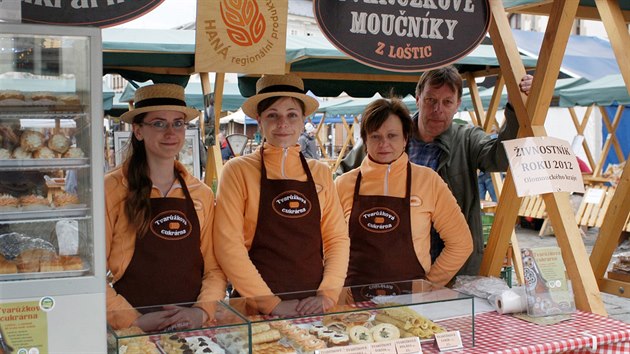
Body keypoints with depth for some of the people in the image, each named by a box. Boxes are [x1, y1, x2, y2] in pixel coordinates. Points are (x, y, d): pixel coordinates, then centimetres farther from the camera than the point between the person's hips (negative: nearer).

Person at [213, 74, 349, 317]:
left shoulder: (320, 173, 7)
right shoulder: (238, 171, -4)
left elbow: (337, 238, 6)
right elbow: (228, 245, -11)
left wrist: (328, 295, -8)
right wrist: (271, 303, -15)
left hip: (313, 307, 3)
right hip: (257, 311, -3)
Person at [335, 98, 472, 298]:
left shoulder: (428, 180, 2)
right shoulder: (344, 184, 5)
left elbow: (461, 243, 5)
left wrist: (429, 284, 3)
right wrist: (339, 288, 3)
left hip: (411, 297, 1)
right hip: (355, 297, 0)